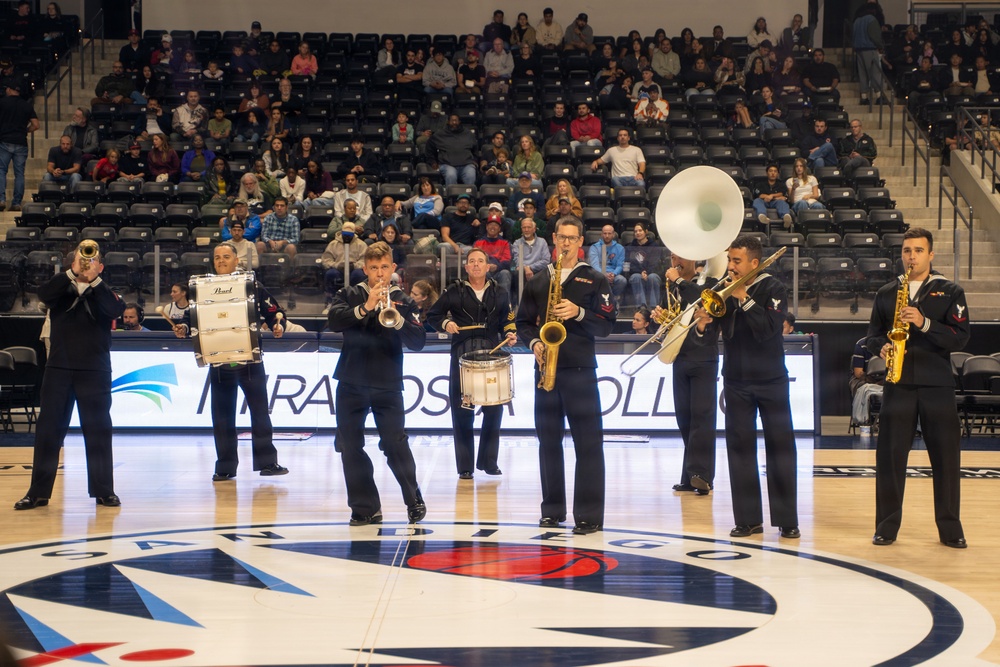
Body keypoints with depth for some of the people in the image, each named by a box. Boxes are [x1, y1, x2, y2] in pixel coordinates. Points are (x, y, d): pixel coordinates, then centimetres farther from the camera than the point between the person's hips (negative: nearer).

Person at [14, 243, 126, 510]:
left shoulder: (105, 293, 7)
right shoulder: (61, 289, 10)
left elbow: (116, 310, -14)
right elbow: (43, 294, -12)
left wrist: (93, 279, -19)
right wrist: (72, 273, -19)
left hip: (95, 370, -1)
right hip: (58, 368, 1)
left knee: (98, 429, 1)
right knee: (48, 428, 1)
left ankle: (103, 490, 9)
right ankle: (38, 491, 6)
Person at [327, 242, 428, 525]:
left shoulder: (403, 301, 5)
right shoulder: (350, 295, 5)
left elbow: (418, 342, -5)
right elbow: (334, 321, -14)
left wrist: (397, 320, -22)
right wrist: (365, 307, -28)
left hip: (388, 385, -1)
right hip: (351, 384, 1)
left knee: (395, 444, -8)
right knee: (350, 446, 2)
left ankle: (414, 500, 10)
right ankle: (365, 507, 13)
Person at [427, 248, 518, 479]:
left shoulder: (500, 294, 12)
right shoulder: (454, 292, 5)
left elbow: (507, 321, 16)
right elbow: (432, 315, 10)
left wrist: (510, 335, -4)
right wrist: (445, 323, -9)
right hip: (462, 355, -2)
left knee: (494, 409, -1)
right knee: (462, 411, -3)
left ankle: (488, 461, 12)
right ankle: (465, 466, 3)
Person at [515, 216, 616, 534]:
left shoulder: (595, 280, 3)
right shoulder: (537, 281, 13)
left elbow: (606, 325, -3)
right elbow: (523, 323, 14)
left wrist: (579, 313, -18)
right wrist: (534, 343, -5)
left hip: (580, 368, -4)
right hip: (545, 367, 4)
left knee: (588, 442, -6)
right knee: (549, 440, 7)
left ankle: (589, 514, -4)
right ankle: (552, 509, 16)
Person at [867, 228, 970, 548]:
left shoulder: (950, 292, 3)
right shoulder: (886, 293, 11)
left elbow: (960, 338, -6)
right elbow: (873, 334, 17)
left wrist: (924, 324, -19)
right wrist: (881, 347, -6)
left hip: (937, 385, -1)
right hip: (898, 385, 2)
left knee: (946, 457, 1)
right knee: (890, 456, 0)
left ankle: (950, 529, 10)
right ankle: (886, 527, 9)